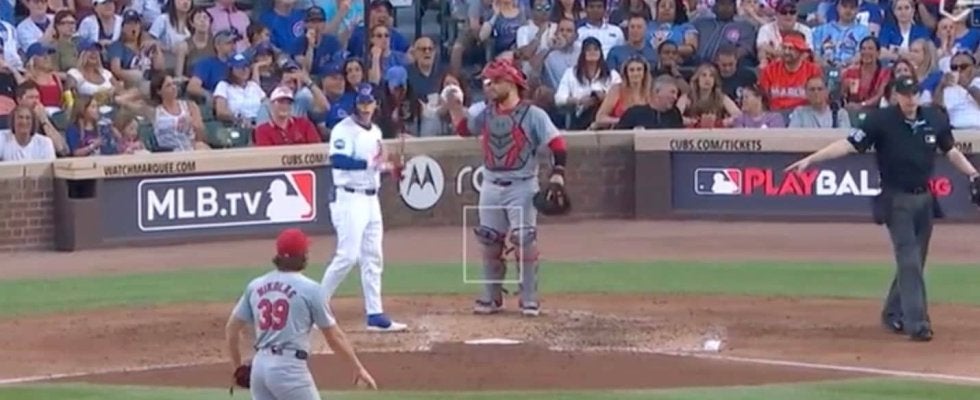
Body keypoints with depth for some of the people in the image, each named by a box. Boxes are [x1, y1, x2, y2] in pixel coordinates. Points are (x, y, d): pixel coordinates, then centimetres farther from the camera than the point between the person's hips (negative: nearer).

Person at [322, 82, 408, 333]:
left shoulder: (375, 132, 16)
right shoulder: (344, 130, -11)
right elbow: (338, 161, -27)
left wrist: (389, 166, 4)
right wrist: (371, 163, -34)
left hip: (371, 199, 8)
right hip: (349, 199, -8)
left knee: (372, 258, 7)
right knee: (348, 256, -12)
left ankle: (375, 315, 9)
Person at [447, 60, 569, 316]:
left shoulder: (533, 115, -8)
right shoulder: (487, 114, 10)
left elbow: (557, 144, -12)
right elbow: (463, 128, 23)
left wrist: (558, 173, -25)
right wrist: (454, 104, 9)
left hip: (522, 187, -6)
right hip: (491, 187, 6)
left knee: (525, 242, -8)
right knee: (490, 243, 7)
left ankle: (530, 300, -1)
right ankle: (491, 298, 17)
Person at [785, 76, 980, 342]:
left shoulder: (934, 118, 3)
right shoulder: (881, 120, -12)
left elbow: (950, 151, 16)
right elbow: (849, 144, -17)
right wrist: (811, 159, -26)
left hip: (924, 199, 5)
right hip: (897, 200, -5)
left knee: (914, 261, 11)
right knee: (909, 261, -11)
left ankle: (894, 314, 26)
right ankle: (916, 322, -12)